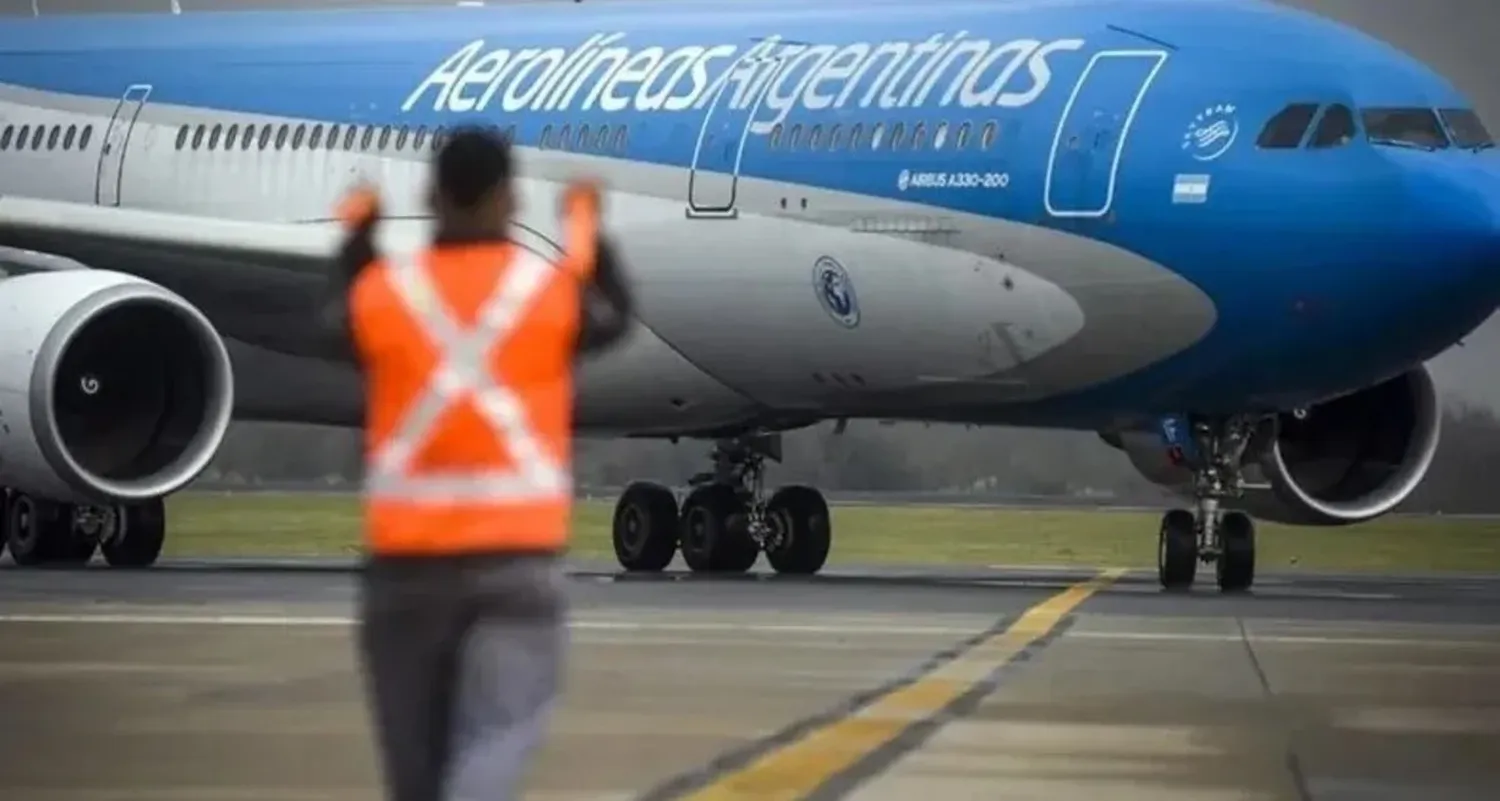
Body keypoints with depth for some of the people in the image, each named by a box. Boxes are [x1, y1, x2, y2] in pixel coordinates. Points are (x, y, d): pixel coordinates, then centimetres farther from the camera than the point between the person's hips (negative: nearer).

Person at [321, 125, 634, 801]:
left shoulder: (380, 290, 0)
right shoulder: (554, 288, -1)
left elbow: (340, 323, 22)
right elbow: (614, 316, 20)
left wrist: (357, 237, 37)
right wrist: (589, 232, 36)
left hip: (405, 555, 2)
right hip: (518, 554, -2)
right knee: (495, 739, -9)